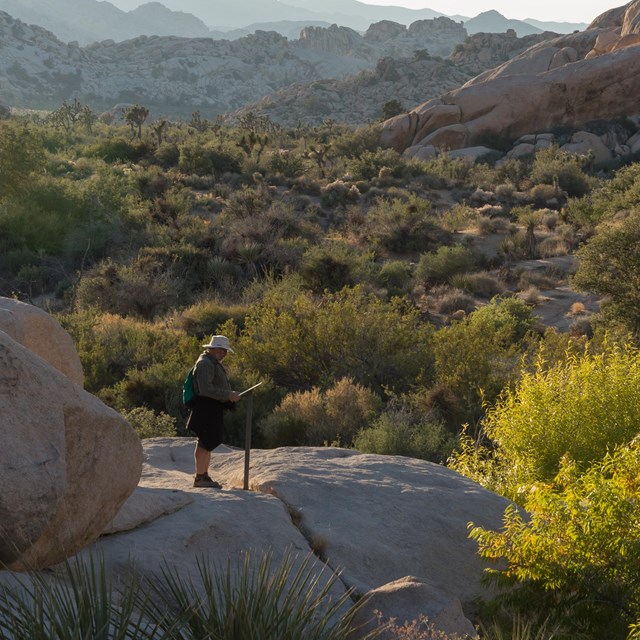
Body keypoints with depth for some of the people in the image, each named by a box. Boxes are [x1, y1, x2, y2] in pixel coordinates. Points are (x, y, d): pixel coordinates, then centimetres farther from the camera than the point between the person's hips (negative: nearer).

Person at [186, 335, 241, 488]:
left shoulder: (213, 363, 20)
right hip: (206, 408, -11)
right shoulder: (205, 363, -15)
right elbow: (206, 389, -24)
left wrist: (230, 394, 18)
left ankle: (204, 475, 23)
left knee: (209, 442, 15)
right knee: (205, 442, -9)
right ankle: (199, 478, -5)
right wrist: (228, 395, -23)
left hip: (213, 410, 11)